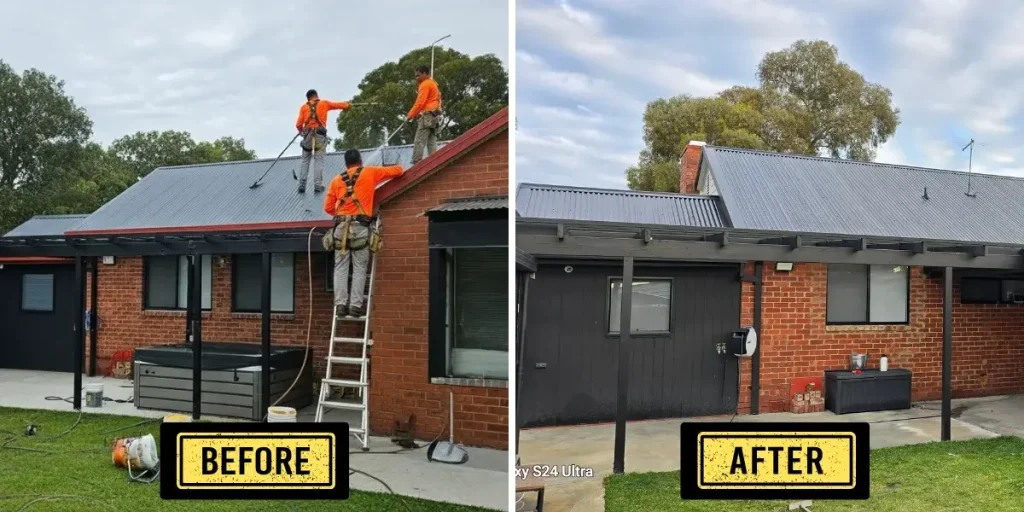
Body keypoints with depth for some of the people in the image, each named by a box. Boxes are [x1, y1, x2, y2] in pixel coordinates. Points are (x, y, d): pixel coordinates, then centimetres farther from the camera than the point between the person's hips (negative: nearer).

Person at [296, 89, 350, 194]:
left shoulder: (304, 107, 10)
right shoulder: (324, 103, 10)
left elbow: (298, 124, 3)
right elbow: (339, 105, 17)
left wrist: (301, 130, 24)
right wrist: (347, 104, 37)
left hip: (308, 134, 1)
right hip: (320, 134, -1)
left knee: (305, 160, 11)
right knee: (319, 160, 0)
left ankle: (302, 185, 7)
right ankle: (317, 184, -8)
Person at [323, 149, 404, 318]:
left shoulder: (336, 180, 14)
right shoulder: (370, 173, 9)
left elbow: (328, 207, 12)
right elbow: (398, 170, 17)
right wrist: (382, 172, 39)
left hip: (341, 226, 2)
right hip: (360, 226, -2)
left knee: (340, 268, 5)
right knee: (359, 269, 1)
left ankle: (341, 304, -2)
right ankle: (355, 306, -4)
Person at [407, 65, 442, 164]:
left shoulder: (425, 84, -7)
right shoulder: (433, 84, 23)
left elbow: (420, 103, -14)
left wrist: (410, 115, -7)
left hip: (427, 116, -10)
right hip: (434, 116, 10)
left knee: (419, 142, -12)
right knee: (432, 143, 5)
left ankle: (416, 164, -17)